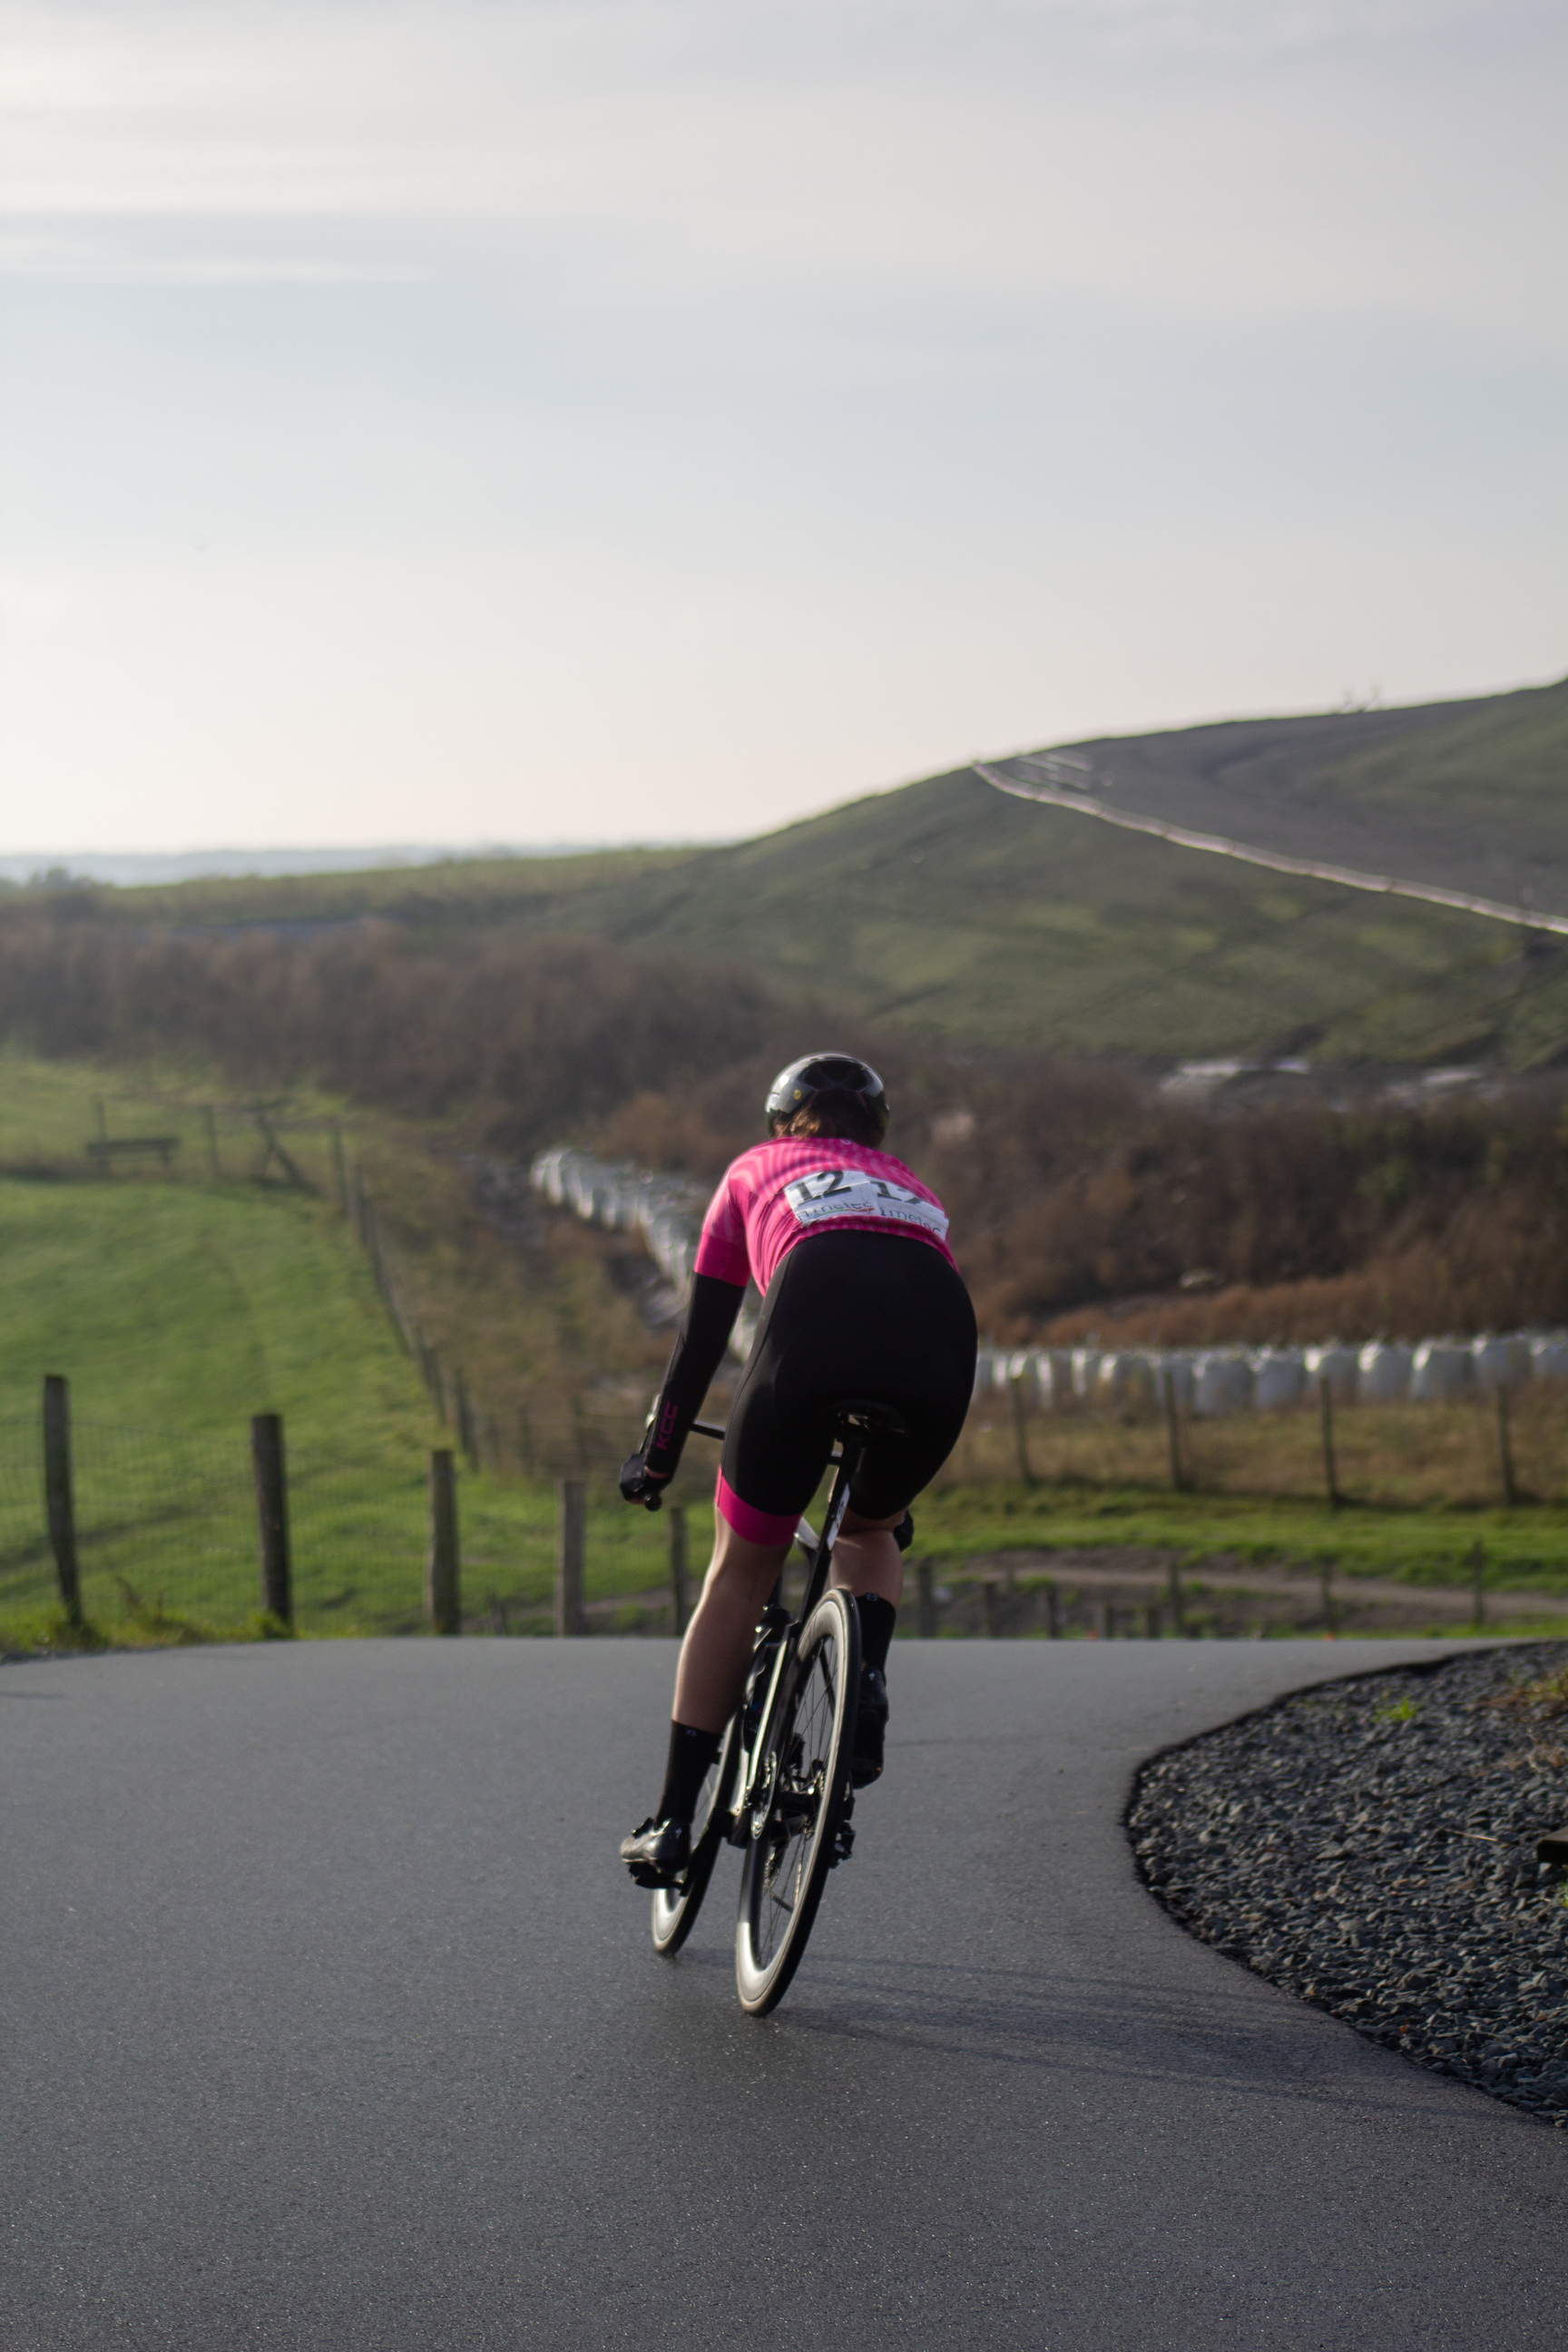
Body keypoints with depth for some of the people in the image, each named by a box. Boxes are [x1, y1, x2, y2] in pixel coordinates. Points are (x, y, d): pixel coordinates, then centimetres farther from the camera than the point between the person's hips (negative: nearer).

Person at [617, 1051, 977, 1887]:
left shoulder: (756, 1171, 33)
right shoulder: (914, 1192, 40)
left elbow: (701, 1336, 31)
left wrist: (655, 1458, 41)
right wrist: (893, 1497, 54)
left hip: (814, 1323, -2)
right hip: (939, 1342, 3)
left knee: (740, 1575, 13)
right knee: (870, 1532, 32)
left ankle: (673, 1820, 12)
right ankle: (866, 1681, 3)